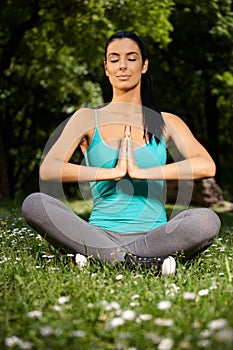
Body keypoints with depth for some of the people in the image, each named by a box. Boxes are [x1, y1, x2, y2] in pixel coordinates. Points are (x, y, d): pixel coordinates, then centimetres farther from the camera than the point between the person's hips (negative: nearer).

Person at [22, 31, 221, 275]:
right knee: (34, 204, -24)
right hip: (100, 234, 0)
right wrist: (113, 171, -15)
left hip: (153, 236, 0)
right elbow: (48, 169, -7)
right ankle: (140, 261, -27)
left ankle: (97, 257, -23)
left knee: (207, 220, -29)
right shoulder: (88, 119, 10)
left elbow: (207, 166, -8)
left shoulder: (166, 123, 10)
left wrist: (140, 172, -16)